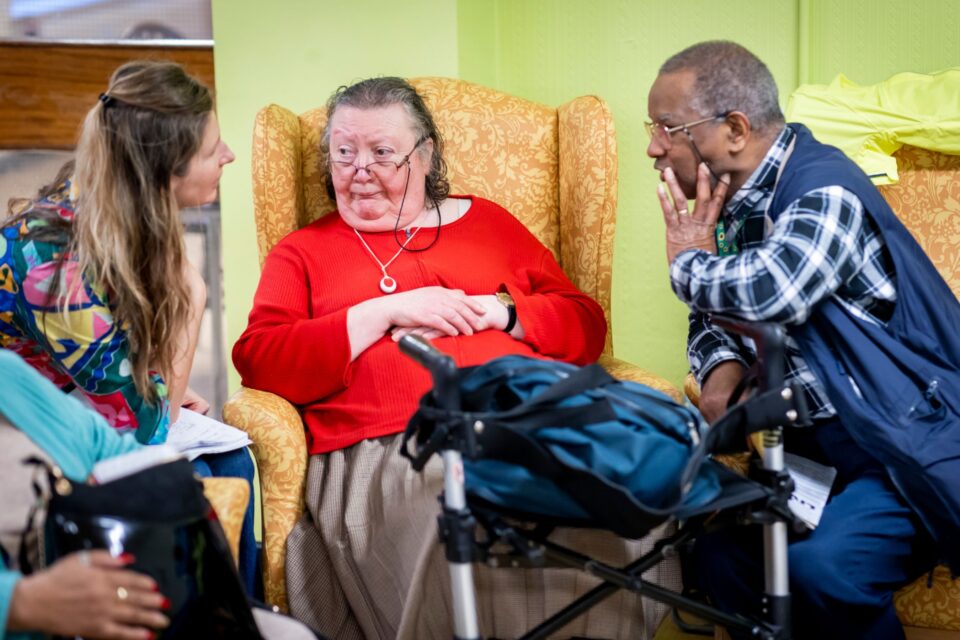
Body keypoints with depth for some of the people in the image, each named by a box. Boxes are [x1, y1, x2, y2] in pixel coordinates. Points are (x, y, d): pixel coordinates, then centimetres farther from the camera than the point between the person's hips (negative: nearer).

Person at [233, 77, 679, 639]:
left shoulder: (487, 222, 25)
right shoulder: (302, 253, 20)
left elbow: (586, 325, 19)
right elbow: (258, 362, 3)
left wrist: (496, 311, 0)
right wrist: (385, 311, -4)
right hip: (384, 448, -2)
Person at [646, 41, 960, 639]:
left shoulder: (824, 188, -19)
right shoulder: (733, 203, 8)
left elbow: (768, 293, -38)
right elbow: (713, 320, 16)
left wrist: (689, 262, -15)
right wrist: (723, 376, -9)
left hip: (912, 444, -8)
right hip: (821, 445, 9)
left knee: (822, 567, -27)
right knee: (720, 549, -5)